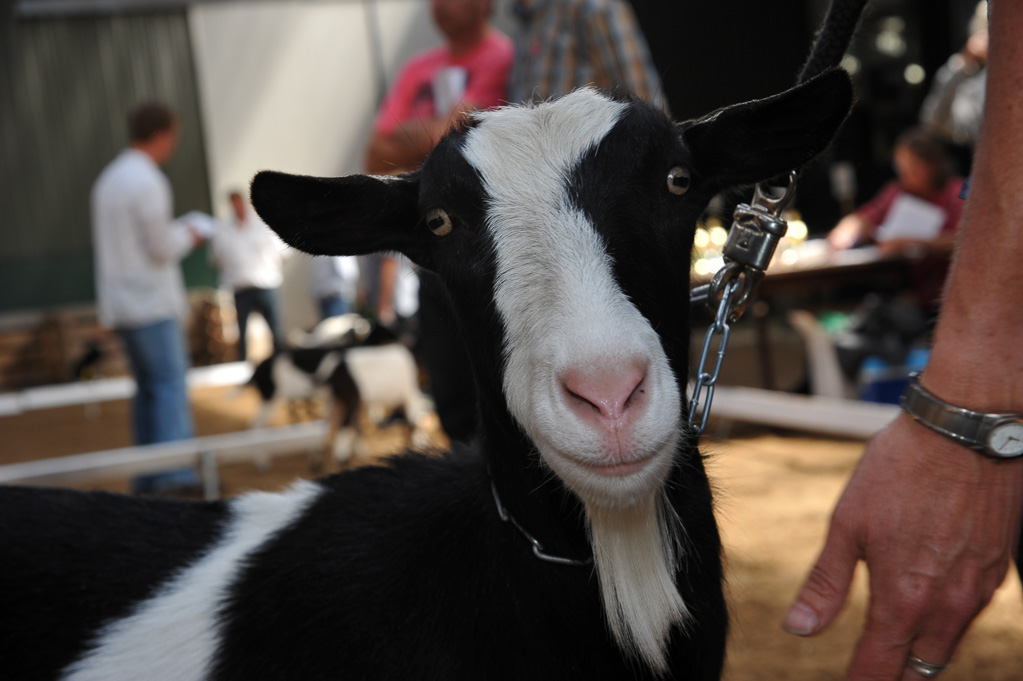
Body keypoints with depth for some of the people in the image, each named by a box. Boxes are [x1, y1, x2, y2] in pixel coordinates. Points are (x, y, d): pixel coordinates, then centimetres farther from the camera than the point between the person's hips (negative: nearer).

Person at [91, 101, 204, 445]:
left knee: (148, 388, 12)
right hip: (151, 301, -9)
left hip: (120, 303, 9)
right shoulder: (149, 182, -16)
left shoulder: (108, 178, 14)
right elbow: (162, 248, -17)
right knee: (171, 387, -9)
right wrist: (188, 236, 4)